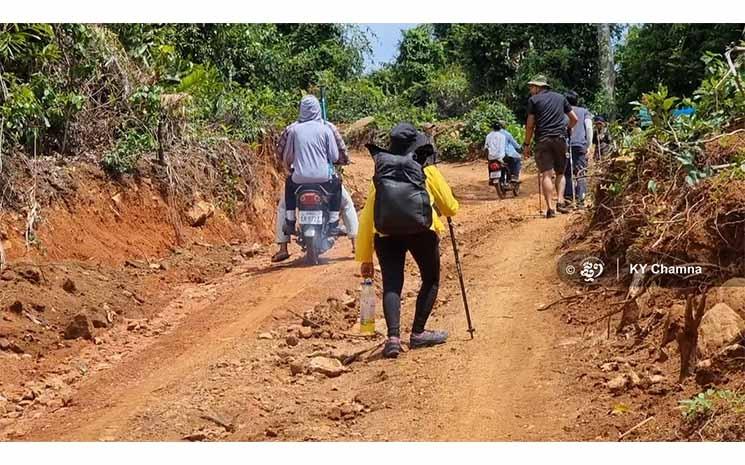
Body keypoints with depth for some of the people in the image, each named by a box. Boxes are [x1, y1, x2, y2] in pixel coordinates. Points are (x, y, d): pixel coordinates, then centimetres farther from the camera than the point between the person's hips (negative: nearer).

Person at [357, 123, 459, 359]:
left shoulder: (381, 173, 25)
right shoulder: (427, 170, 18)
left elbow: (367, 217, 20)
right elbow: (450, 208, 19)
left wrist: (365, 257, 24)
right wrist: (451, 208, 46)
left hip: (385, 233, 2)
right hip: (420, 229, -2)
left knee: (391, 284, 5)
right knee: (431, 280, 17)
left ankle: (393, 337, -13)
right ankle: (418, 333, 18)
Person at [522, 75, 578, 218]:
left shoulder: (533, 100, 4)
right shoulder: (560, 97, 15)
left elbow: (530, 124, 1)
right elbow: (574, 119, 15)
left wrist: (527, 145, 6)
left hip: (542, 140, -3)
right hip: (560, 139, 3)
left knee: (546, 174, -6)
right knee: (560, 173, 16)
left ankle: (550, 208, -14)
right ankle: (560, 202, 2)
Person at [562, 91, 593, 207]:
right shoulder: (584, 111, 12)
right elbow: (589, 128, 1)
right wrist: (589, 145, 5)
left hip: (565, 145, 1)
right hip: (581, 145, -1)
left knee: (567, 173, 6)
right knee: (581, 174, -1)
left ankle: (568, 200, 4)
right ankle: (580, 200, -9)